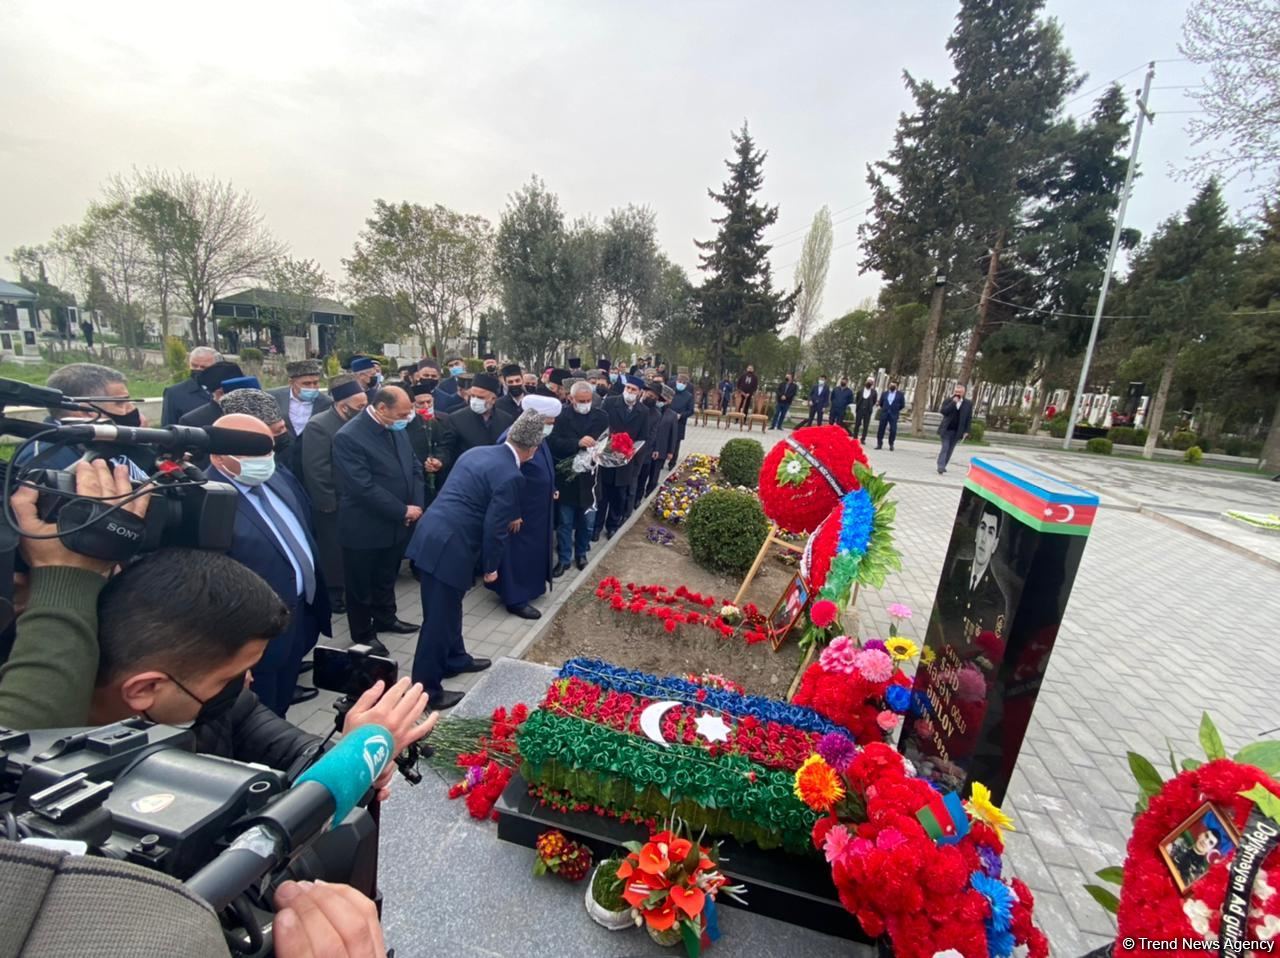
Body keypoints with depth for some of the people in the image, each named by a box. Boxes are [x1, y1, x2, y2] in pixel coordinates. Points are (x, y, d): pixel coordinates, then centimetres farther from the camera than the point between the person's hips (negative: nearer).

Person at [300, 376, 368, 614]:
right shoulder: (319, 426, -18)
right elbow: (315, 470, -20)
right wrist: (328, 503, -17)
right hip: (332, 505, -6)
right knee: (333, 552, 9)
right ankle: (333, 594, 25)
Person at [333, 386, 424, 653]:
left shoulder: (396, 429, 2)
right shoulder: (348, 437, -22)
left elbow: (414, 468, 6)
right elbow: (363, 487, -27)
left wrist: (417, 505, -9)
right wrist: (403, 511, -21)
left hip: (396, 524, 7)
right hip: (365, 528, -7)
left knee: (387, 578, 24)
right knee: (362, 584, 13)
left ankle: (385, 618, 44)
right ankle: (363, 634, 31)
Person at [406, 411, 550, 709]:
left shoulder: (477, 452, 11)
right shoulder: (510, 476, -15)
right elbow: (494, 528, -15)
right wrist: (491, 566, -1)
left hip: (433, 536, 9)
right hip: (448, 546, -9)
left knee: (449, 607, 25)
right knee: (439, 617, 5)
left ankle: (454, 658, 43)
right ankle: (426, 687, 19)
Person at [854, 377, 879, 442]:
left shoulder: (874, 392, 2)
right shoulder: (860, 390, 5)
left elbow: (874, 401, 8)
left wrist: (869, 407, 5)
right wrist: (857, 407, 9)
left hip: (868, 411, -1)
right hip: (859, 410, 1)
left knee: (865, 426, -1)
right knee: (857, 424, 3)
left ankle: (863, 439, 4)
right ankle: (855, 438, 10)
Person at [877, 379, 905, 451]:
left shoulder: (900, 395, 4)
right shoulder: (884, 393, 9)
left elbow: (902, 404, 9)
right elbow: (881, 403, 17)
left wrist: (896, 410, 11)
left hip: (894, 415, -2)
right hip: (884, 414, 2)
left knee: (893, 430, -5)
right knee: (881, 429, 0)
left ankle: (891, 445, 6)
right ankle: (879, 444, 8)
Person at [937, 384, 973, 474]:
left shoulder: (968, 404, 3)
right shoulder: (948, 400, 0)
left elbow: (969, 418, 4)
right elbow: (943, 411, -14)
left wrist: (966, 431, -2)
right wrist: (953, 402, -20)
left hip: (957, 431, 2)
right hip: (946, 429, -2)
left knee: (950, 449, 8)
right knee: (945, 448, -10)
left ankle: (943, 466, 17)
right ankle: (940, 467, -14)